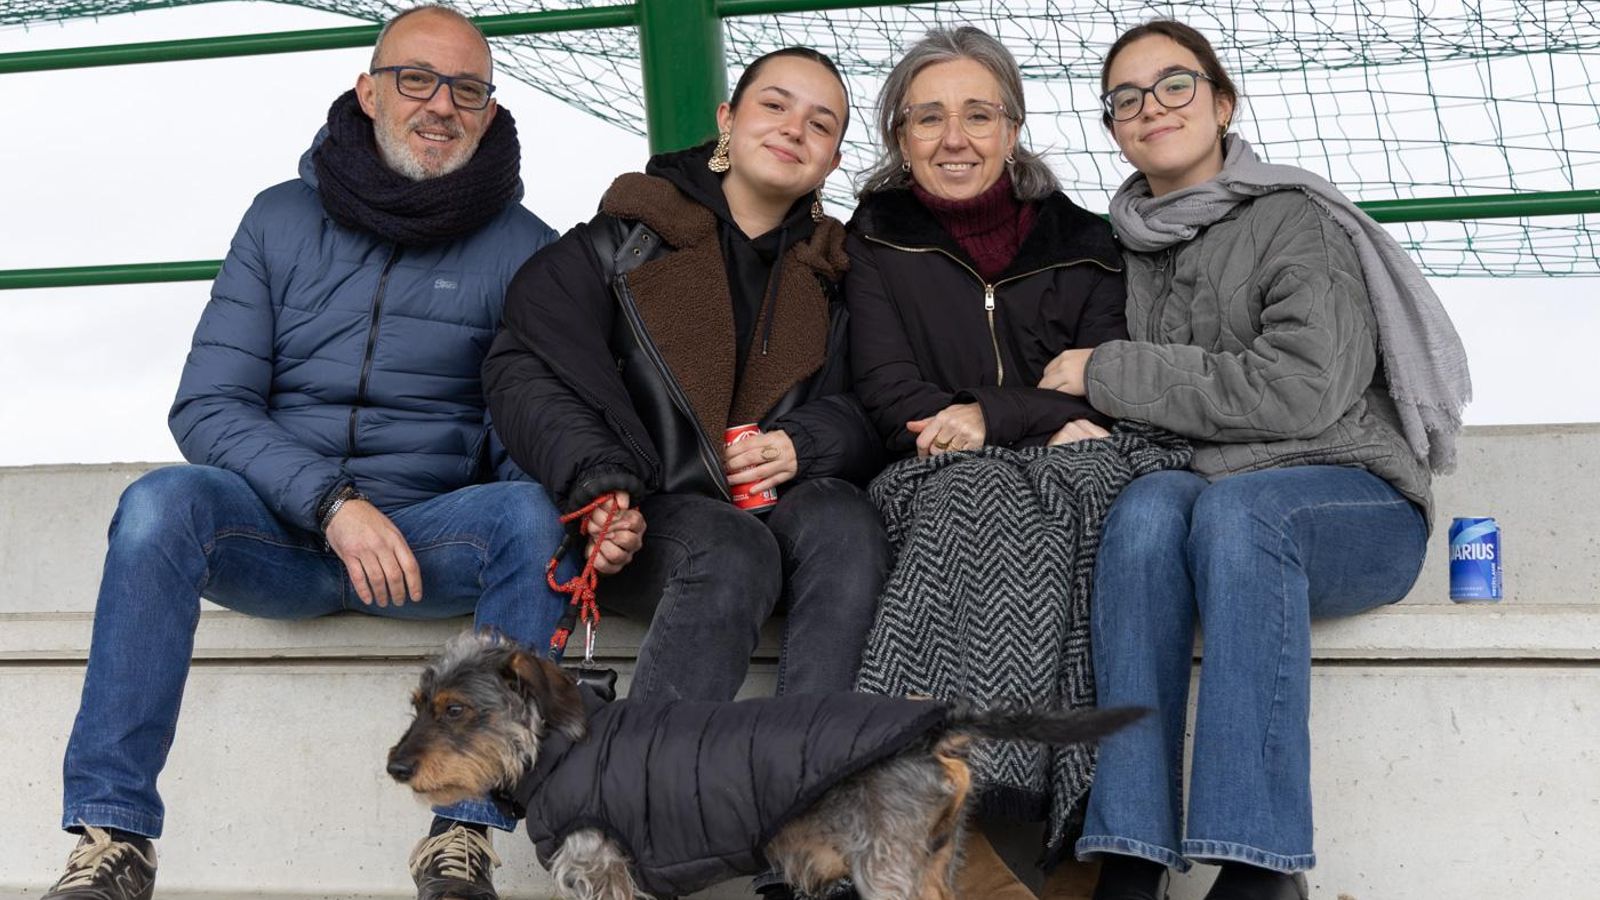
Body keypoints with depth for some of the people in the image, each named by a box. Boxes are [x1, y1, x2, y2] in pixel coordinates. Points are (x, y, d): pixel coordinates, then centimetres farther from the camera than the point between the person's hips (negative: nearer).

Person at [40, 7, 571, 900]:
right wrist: (334, 502, -18)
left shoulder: (521, 246, 4)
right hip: (280, 531, 1)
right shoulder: (283, 219, 7)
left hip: (432, 540, 0)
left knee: (532, 512, -31)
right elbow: (207, 407, 0)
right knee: (164, 499, -29)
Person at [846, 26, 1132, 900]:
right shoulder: (878, 241, 13)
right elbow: (893, 402, 0)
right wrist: (1050, 423, -12)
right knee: (982, 502, -37)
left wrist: (990, 419, -12)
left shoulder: (1078, 243, 16)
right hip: (932, 494, -1)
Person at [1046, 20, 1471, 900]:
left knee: (1231, 506, -37)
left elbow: (1300, 390, -15)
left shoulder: (1294, 220, -1)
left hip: (1355, 504, -3)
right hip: (1199, 501, 4)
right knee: (1147, 504, -32)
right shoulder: (1132, 248, 17)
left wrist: (1111, 374, -10)